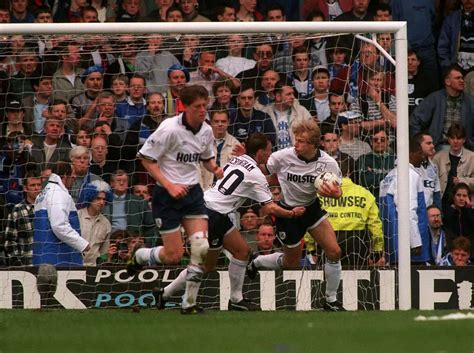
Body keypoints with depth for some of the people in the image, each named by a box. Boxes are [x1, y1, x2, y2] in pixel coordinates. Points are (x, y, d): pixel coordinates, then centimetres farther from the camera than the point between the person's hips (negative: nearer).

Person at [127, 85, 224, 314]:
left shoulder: (206, 131, 3)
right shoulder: (170, 129, -17)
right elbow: (146, 158, -13)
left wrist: (215, 169, -1)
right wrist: (169, 185, -19)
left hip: (193, 192, 5)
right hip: (167, 195, -5)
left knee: (201, 248, -11)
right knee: (173, 255, -5)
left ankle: (189, 302, -2)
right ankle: (138, 257, 27)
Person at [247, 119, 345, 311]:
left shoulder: (328, 163, -17)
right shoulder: (283, 157, -22)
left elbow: (338, 191, -12)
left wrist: (334, 192, -34)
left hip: (312, 207, 3)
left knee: (334, 252, -10)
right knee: (291, 263, 9)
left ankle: (331, 300, 6)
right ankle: (256, 263, 39)